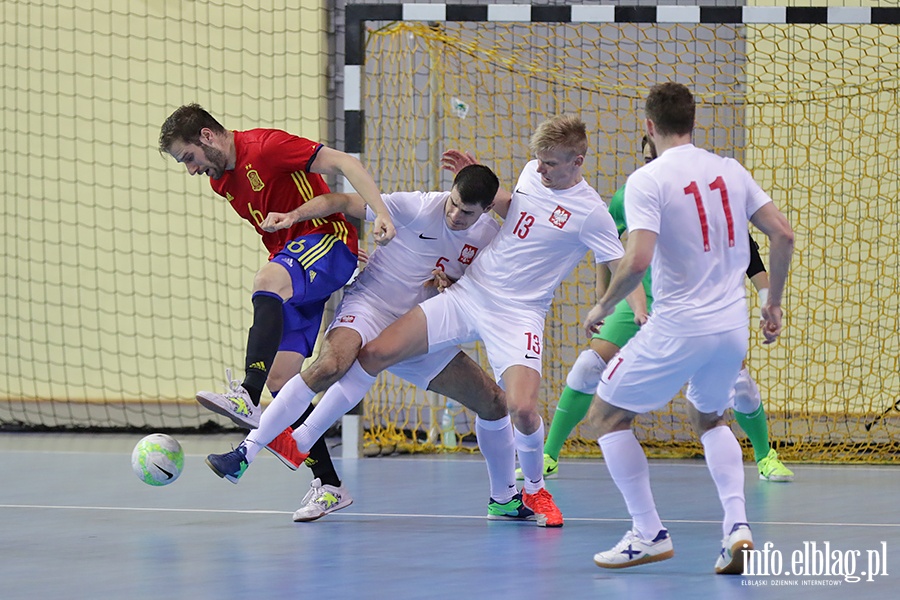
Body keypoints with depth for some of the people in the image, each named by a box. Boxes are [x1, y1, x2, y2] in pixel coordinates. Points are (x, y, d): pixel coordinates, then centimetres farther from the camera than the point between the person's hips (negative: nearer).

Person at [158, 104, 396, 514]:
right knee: (280, 375, -3)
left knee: (267, 279, -39)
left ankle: (248, 397, -56)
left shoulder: (264, 146, -12)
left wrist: (380, 213, -29)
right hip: (291, 254, 9)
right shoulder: (221, 181, 14)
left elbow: (344, 164, -17)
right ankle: (327, 482, 2)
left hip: (327, 240, -9)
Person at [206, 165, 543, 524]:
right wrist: (294, 215, -28)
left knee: (493, 402, 2)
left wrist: (450, 287, -11)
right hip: (369, 306, -5)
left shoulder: (490, 235, -2)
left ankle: (504, 500, 24)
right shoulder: (418, 207, -16)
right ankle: (245, 453, -32)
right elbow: (343, 201, -13)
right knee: (330, 366, -36)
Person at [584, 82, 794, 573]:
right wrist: (773, 303, 19)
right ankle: (737, 525, 7)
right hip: (733, 327, 6)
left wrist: (603, 308, -6)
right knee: (710, 419, 29)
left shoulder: (647, 180, -12)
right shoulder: (730, 171, 6)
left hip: (678, 329, -6)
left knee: (610, 413, 13)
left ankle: (649, 533, 8)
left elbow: (637, 260, -23)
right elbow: (783, 235, 7)